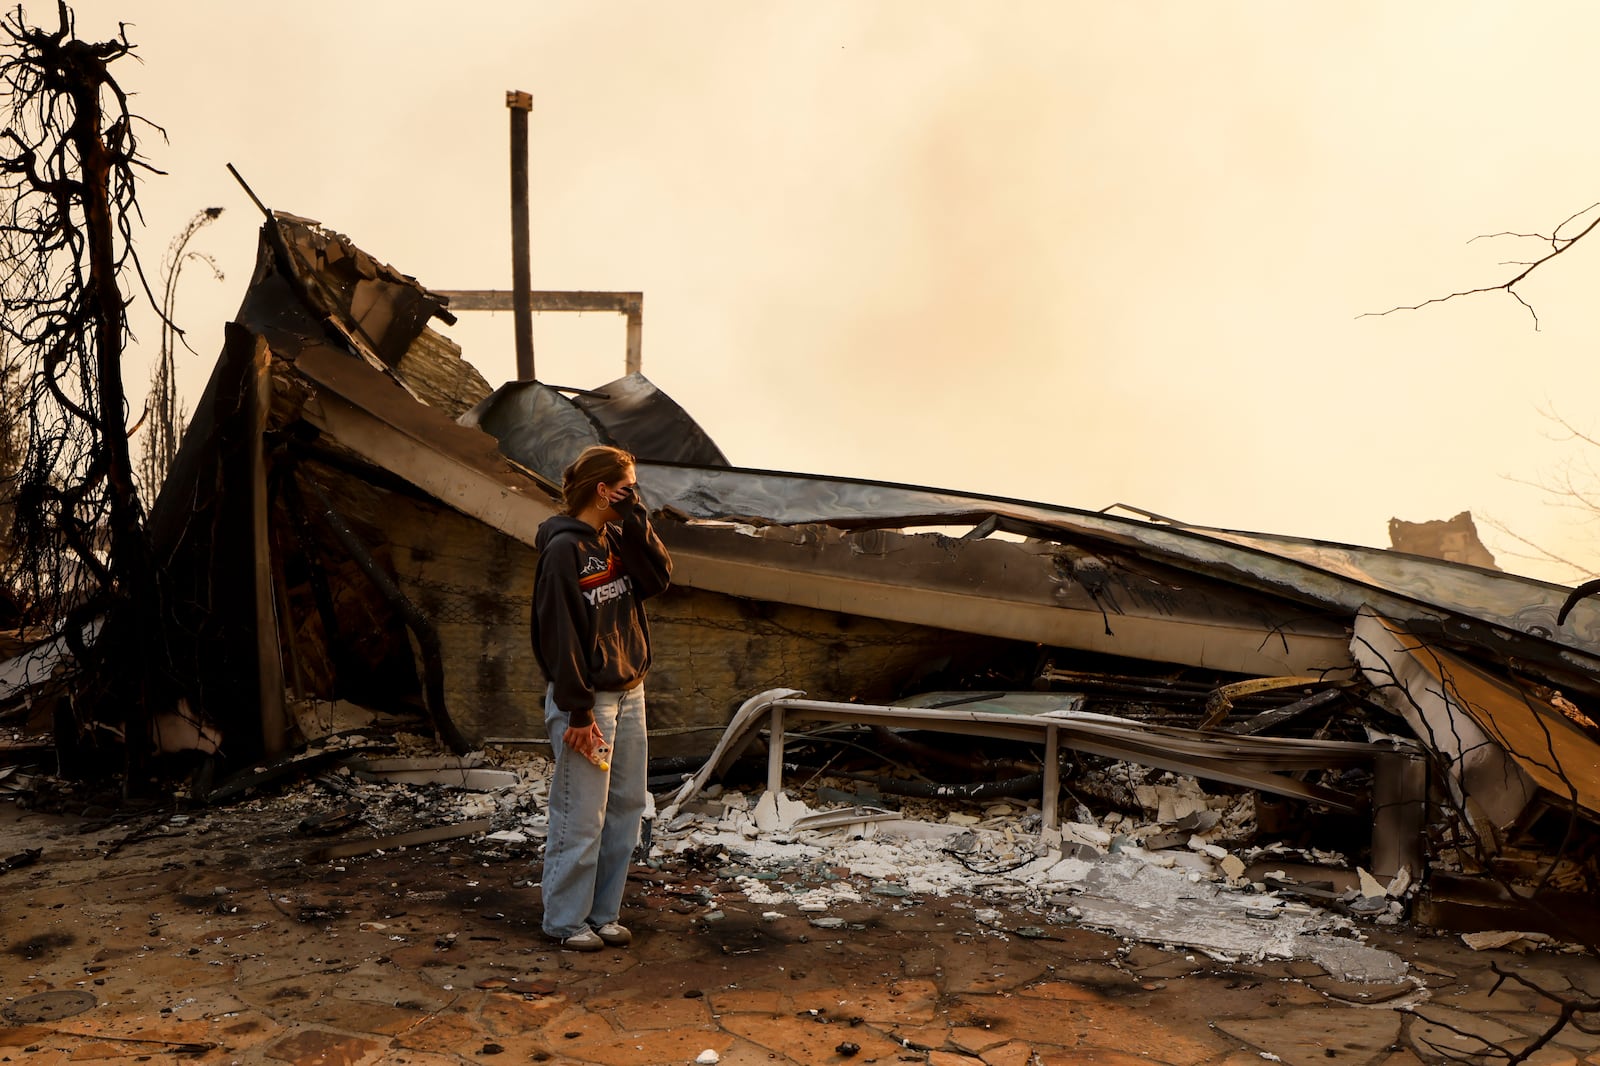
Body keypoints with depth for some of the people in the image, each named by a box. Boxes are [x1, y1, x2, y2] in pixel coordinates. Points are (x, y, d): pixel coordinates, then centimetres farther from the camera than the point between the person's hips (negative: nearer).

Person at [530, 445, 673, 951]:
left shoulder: (617, 539, 12)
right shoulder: (564, 549, -13)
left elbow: (659, 576, -1)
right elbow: (560, 636, -17)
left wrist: (634, 519, -6)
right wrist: (579, 711, -19)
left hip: (629, 691, 8)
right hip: (587, 699, -8)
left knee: (626, 807, 11)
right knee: (581, 817, -2)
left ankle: (603, 913, 22)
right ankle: (566, 921, 12)